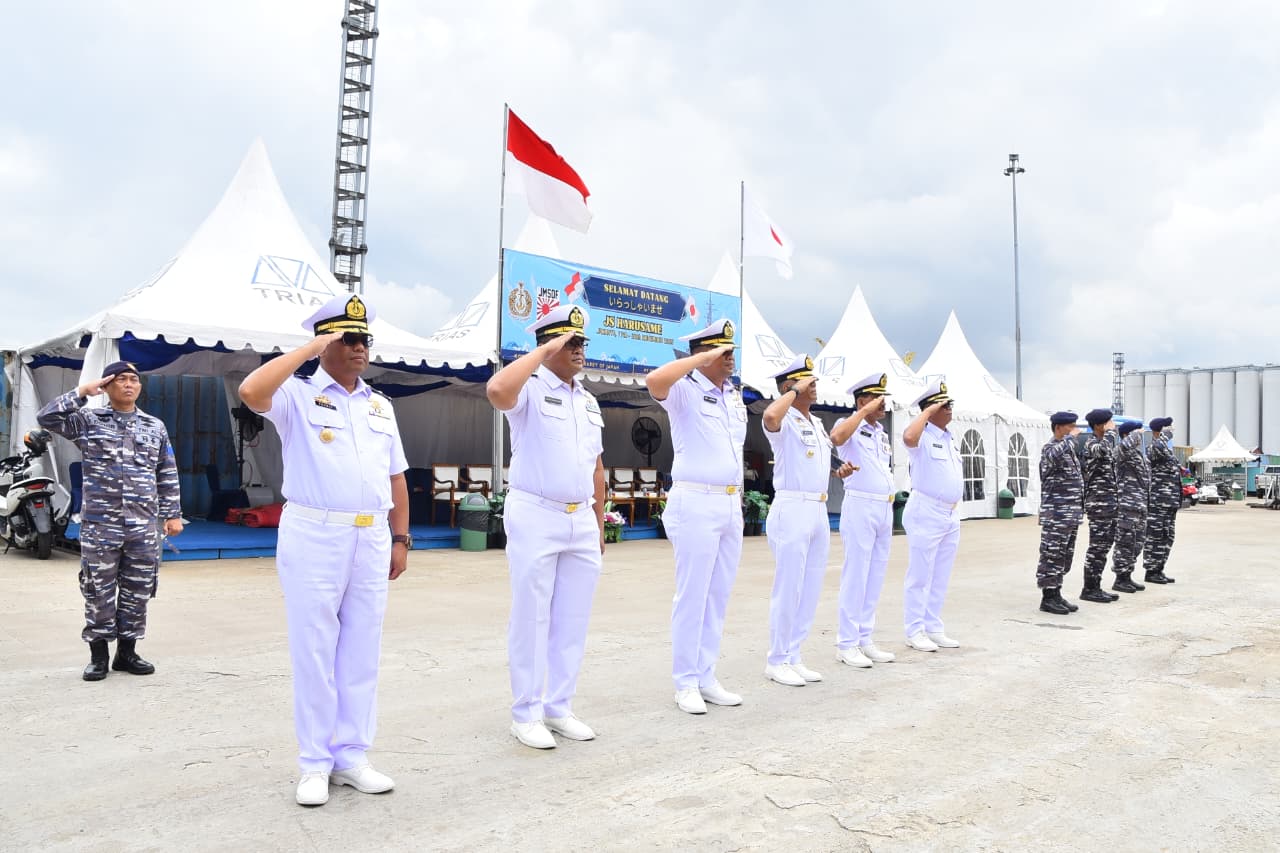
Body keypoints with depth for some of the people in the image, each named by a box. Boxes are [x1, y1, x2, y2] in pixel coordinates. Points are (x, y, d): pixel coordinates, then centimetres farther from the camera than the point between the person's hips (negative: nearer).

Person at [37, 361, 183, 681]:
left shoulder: (155, 427, 11)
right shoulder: (88, 421, 4)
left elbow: (168, 475, 12)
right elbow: (47, 417, -10)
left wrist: (172, 514, 8)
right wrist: (81, 392, -11)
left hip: (144, 525, 2)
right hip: (100, 524, -2)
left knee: (137, 591, 6)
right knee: (99, 591, 3)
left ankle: (127, 651, 18)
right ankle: (98, 655, 14)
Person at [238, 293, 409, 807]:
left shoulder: (381, 406, 15)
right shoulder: (298, 395, -1)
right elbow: (250, 392, -24)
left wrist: (400, 539, 11)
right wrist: (310, 349, -15)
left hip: (371, 540, 5)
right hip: (313, 537, -5)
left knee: (361, 654, 9)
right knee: (314, 653, 2)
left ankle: (351, 756, 20)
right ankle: (315, 764, 13)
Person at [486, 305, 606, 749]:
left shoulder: (588, 400, 15)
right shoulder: (530, 388, -6)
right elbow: (498, 389, -32)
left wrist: (599, 523, 18)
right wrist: (544, 351, -21)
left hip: (581, 521, 7)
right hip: (536, 516, -7)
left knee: (573, 621, 11)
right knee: (531, 619, 1)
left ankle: (558, 707, 22)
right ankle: (526, 715, 12)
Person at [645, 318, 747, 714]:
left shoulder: (735, 396, 15)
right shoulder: (684, 390, -7)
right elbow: (654, 380, -31)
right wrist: (704, 358, -21)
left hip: (732, 504, 7)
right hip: (696, 503, -7)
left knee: (718, 596, 10)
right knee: (692, 595, -2)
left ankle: (707, 678, 19)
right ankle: (686, 683, 7)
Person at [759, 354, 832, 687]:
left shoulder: (817, 423, 18)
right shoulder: (784, 420, -9)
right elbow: (770, 416, -35)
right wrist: (796, 390, -21)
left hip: (820, 511, 9)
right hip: (792, 509, -9)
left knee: (811, 590, 11)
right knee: (788, 589, -4)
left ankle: (793, 657, 20)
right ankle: (777, 661, 7)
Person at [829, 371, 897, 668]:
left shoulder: (881, 432, 18)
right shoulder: (850, 426, -6)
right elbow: (836, 438, -31)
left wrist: (889, 506, 20)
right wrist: (865, 411, -23)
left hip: (885, 508, 8)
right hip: (861, 506, -8)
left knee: (875, 577, 9)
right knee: (856, 576, -6)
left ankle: (864, 640, 16)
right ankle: (846, 644, 0)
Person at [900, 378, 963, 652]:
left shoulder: (950, 438, 15)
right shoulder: (923, 436, -11)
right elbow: (908, 436, -37)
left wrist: (955, 509, 20)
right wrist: (928, 411, -23)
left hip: (951, 514, 9)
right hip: (926, 513, -9)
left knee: (941, 577, 13)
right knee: (920, 576, -3)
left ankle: (934, 628, 21)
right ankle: (915, 631, 4)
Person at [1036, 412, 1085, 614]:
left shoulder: (1069, 449, 17)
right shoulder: (1049, 448, -10)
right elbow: (1054, 457, -37)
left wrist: (1078, 510, 22)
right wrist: (1071, 437, -22)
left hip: (1071, 514, 9)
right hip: (1056, 515, -9)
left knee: (1064, 557, 12)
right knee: (1052, 556, -5)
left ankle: (1056, 594, 18)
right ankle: (1048, 598, 0)